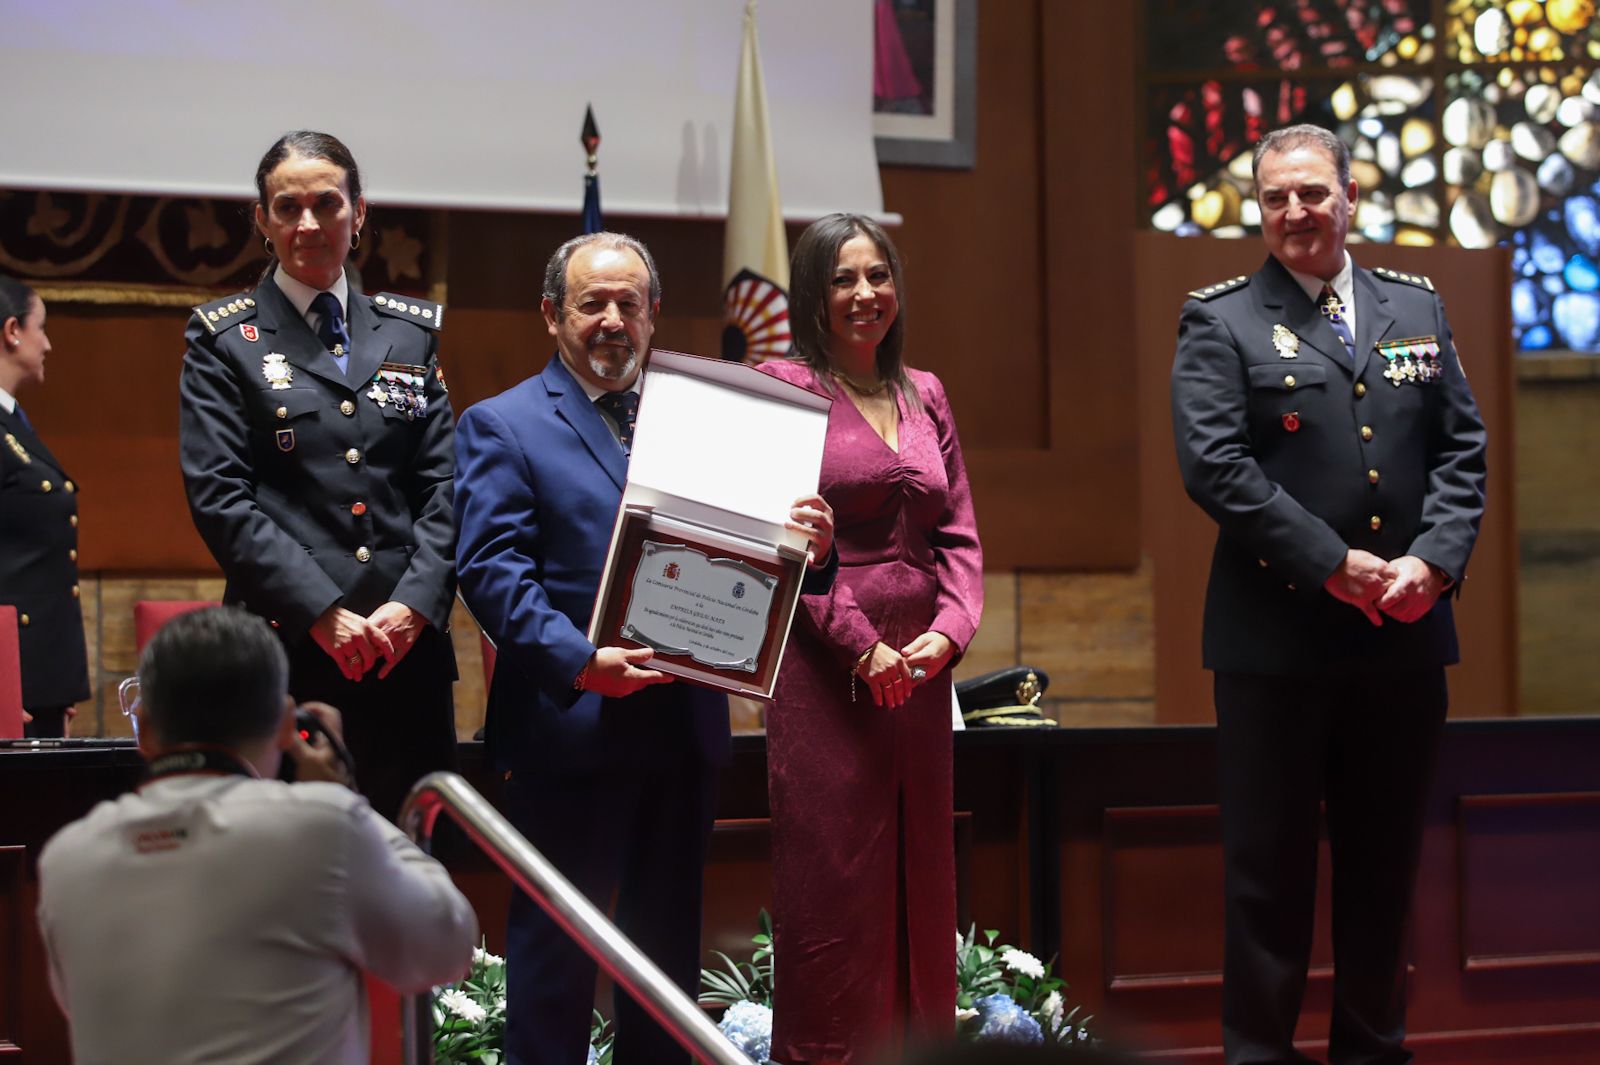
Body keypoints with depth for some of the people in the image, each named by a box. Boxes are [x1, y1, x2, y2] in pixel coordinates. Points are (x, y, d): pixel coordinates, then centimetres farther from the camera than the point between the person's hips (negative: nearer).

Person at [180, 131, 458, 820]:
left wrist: (416, 602, -6)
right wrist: (321, 612, -12)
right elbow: (219, 499, -4)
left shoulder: (411, 332, 15)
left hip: (407, 650, 3)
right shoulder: (224, 339, 6)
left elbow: (443, 484, 10)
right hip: (284, 650, -3)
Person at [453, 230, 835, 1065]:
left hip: (684, 729, 5)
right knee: (554, 956, 1)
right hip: (570, 730, -5)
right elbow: (490, 569, -12)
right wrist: (579, 660, -25)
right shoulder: (502, 426, -1)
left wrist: (806, 546, -11)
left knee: (667, 949, 13)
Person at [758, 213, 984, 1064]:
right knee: (830, 885, -3)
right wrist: (862, 647, -15)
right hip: (823, 667, -5)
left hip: (920, 667, 6)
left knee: (919, 880, 8)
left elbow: (958, 532, 11)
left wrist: (949, 630, -7)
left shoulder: (925, 396, 14)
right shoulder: (786, 387, -2)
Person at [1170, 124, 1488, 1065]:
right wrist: (1334, 565, -16)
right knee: (1271, 865, 3)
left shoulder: (1419, 307, 12)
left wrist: (1433, 560, -9)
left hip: (1405, 635, 4)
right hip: (1277, 635, -4)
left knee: (1386, 862, 12)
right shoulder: (1221, 320, -1)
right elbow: (1213, 464, -12)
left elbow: (1462, 450, 8)